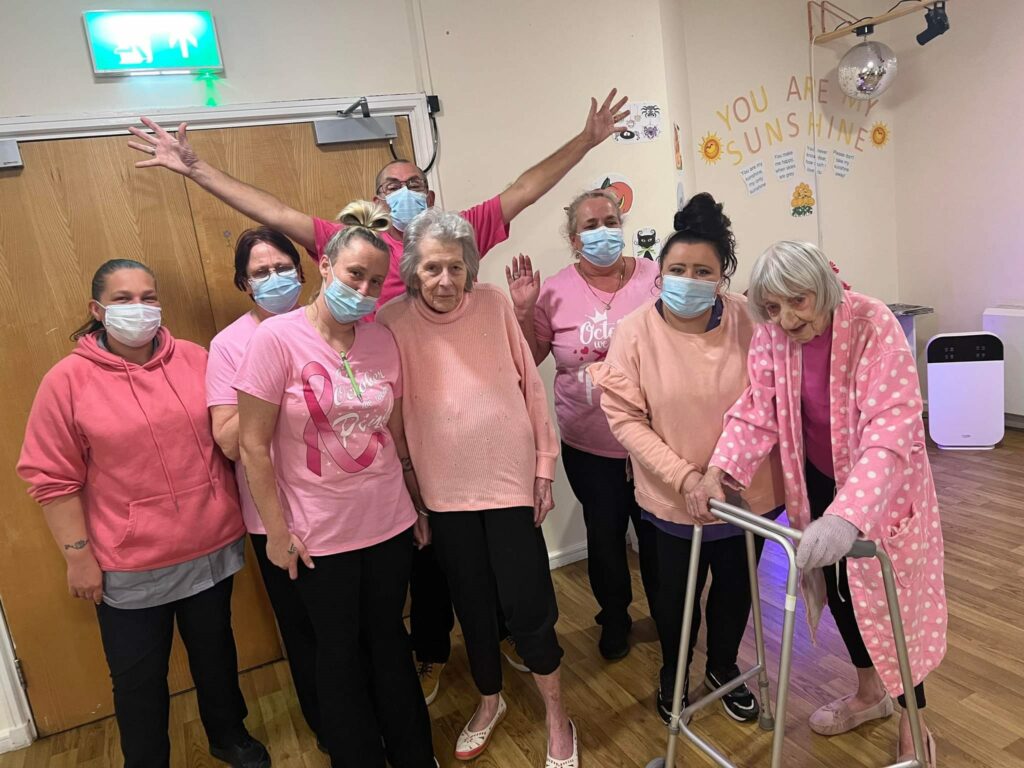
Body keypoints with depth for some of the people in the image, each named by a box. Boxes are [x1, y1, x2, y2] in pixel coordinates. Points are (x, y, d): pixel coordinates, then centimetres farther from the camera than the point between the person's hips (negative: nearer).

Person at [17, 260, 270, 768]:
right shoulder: (67, 380, -10)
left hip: (211, 546, 3)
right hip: (129, 564, -2)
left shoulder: (195, 359, -1)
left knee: (215, 651, 22)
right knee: (139, 678, 15)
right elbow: (53, 478, -8)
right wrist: (78, 555, -8)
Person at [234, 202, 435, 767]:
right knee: (340, 652, 15)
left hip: (390, 524, 4)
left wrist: (417, 501, 12)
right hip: (318, 535, -3)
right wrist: (276, 530, -9)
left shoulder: (381, 340, 0)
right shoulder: (277, 337, -14)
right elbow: (253, 446, -11)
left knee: (389, 638, 20)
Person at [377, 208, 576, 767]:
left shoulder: (494, 304, -5)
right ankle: (489, 700, 43)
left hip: (510, 479, -1)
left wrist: (545, 466, 0)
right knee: (471, 603, 16)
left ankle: (555, 713, 30)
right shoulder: (393, 322, -7)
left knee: (526, 602, 4)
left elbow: (530, 385, -1)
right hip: (445, 491, 1)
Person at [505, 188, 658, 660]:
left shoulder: (653, 276, -3)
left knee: (656, 533, 16)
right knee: (604, 534, 17)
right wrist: (522, 310, -13)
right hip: (588, 446, 0)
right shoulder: (556, 292, -4)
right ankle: (614, 617, 42)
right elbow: (528, 359, 0)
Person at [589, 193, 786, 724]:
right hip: (673, 497, -1)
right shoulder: (636, 330, -15)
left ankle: (723, 667, 51)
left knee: (736, 587, 21)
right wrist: (684, 477, -21)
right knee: (676, 594, 16)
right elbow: (624, 417, -15)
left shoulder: (748, 320, -11)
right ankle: (672, 674, 47)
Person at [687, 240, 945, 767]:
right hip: (819, 481, 5)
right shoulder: (771, 336, -13)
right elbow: (757, 410, -15)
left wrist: (848, 514, -48)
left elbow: (891, 426, -37)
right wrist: (719, 471, -31)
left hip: (882, 489, -5)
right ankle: (869, 693, 45)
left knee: (889, 599, 6)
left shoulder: (873, 325, -28)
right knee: (837, 590, 18)